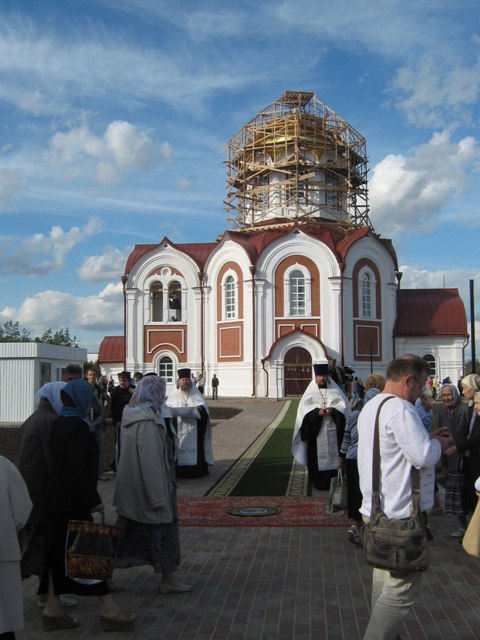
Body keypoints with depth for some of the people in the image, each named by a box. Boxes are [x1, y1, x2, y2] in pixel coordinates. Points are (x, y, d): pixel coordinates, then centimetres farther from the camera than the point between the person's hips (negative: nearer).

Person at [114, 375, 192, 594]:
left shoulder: (130, 416, 6)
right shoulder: (148, 421, -23)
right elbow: (150, 459, -25)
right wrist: (157, 496, -21)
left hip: (129, 488, 9)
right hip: (148, 484, -9)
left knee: (128, 531, 16)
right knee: (162, 527, 5)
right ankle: (168, 579, 15)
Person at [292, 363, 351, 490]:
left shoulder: (335, 391, 10)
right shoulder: (311, 391, 6)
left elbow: (343, 405, 3)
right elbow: (305, 408, -1)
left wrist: (333, 410, -16)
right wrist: (317, 412, -17)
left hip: (332, 430, 1)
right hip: (316, 430, -1)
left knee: (332, 455, 0)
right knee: (317, 457, -2)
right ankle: (318, 482, 4)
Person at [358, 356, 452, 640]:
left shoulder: (371, 406, 14)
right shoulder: (399, 409, -19)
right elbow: (423, 456, -24)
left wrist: (427, 438, 14)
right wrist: (438, 444, -4)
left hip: (377, 509, 11)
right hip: (400, 514, -11)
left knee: (386, 579, 21)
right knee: (404, 587, -3)